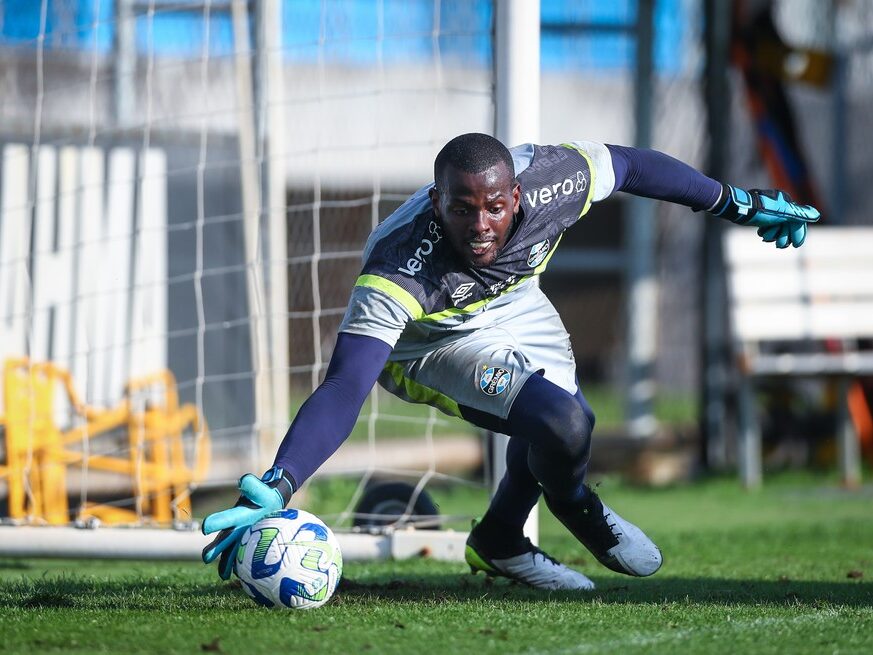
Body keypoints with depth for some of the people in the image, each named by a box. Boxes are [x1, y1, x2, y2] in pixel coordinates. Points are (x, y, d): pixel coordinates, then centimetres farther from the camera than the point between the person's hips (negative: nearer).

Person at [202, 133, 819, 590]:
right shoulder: (400, 268, -45)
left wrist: (741, 203, 0)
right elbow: (345, 387, -51)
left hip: (511, 303, 5)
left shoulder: (549, 179, -33)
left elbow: (630, 164, -11)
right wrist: (276, 488, -65)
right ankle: (574, 506, 14)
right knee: (563, 429, -21)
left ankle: (500, 544, 44)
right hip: (433, 341, -5)